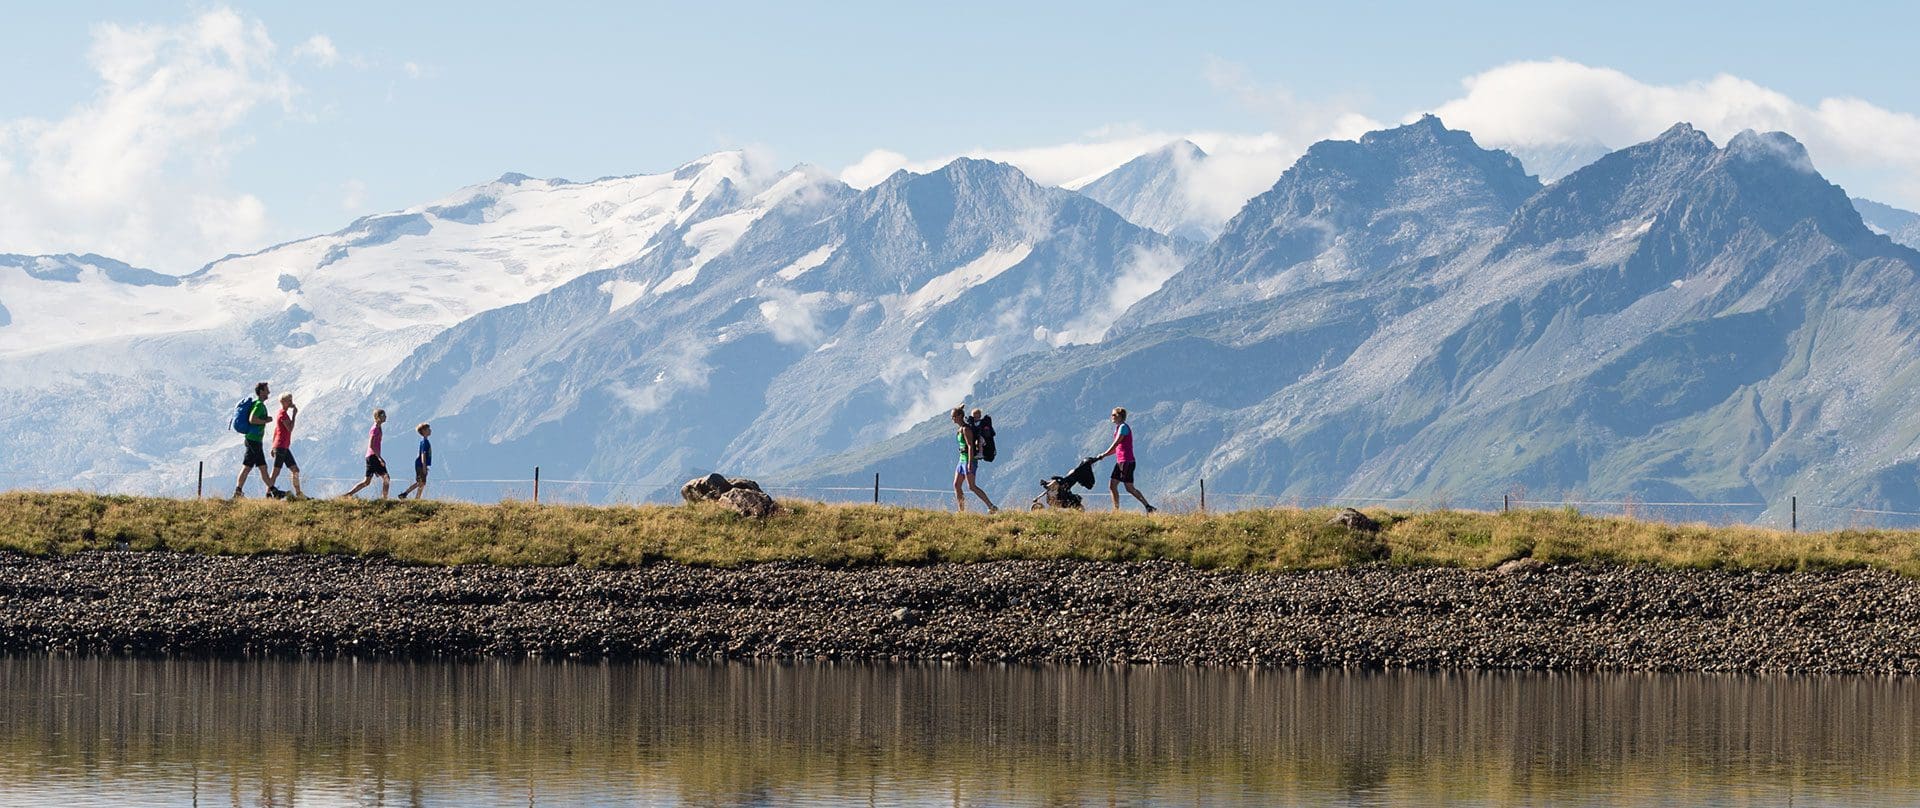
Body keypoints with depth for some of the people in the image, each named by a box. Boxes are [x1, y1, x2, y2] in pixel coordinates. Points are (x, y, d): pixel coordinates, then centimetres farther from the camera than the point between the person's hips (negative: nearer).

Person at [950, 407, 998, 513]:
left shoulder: (966, 429, -15)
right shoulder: (961, 429, 14)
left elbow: (970, 446, -20)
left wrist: (970, 463, -25)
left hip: (969, 459, -10)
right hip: (962, 459, 10)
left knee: (972, 486, -11)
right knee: (956, 485, 7)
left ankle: (992, 507, -9)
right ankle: (961, 511, 9)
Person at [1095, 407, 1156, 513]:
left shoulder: (1123, 427, -11)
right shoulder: (1118, 427, 18)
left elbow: (1115, 445, -15)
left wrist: (1103, 455, -9)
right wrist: (1104, 455, 11)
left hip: (1126, 461, -10)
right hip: (1120, 462, 10)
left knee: (1130, 488, -10)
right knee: (1112, 485, 7)